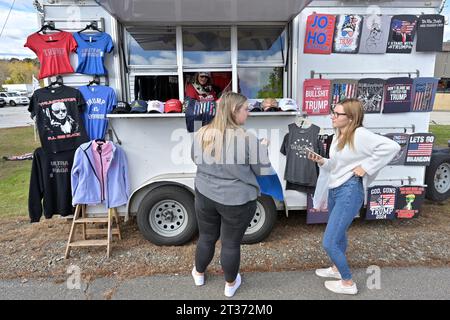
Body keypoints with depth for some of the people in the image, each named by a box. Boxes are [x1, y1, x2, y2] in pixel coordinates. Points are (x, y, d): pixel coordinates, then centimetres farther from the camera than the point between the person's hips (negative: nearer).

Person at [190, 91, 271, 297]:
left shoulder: (201, 134, -4)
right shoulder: (247, 139, -19)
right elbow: (263, 170, -8)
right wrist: (263, 146, 8)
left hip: (205, 196, 4)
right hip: (237, 200, -4)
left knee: (206, 237, 23)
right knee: (231, 243, 14)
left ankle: (199, 274, 45)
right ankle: (230, 284, 36)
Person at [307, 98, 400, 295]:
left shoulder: (359, 135, -16)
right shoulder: (338, 137, 10)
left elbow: (391, 146, -25)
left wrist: (366, 167, -21)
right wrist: (321, 161, -4)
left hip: (349, 191, -9)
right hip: (334, 190, 9)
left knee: (329, 243, -5)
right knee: (339, 234, 26)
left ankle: (348, 283, 15)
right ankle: (337, 268, 46)